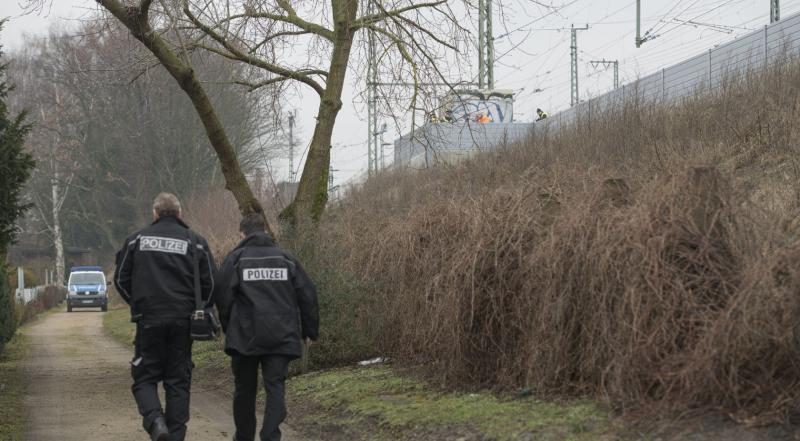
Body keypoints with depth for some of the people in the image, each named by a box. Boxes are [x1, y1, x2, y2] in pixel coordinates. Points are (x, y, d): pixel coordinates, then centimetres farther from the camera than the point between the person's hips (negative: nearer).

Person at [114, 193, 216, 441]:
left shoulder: (137, 240, 3)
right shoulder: (195, 242, 3)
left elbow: (121, 279, 5)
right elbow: (209, 283, 0)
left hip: (148, 320, -1)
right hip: (183, 322, 1)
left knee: (145, 378, 8)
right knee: (178, 382, 9)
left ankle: (154, 419, -18)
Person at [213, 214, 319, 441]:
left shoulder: (236, 258, 0)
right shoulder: (286, 258, 8)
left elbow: (223, 296, -5)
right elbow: (307, 295, 7)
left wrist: (229, 328, 9)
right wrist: (310, 331, 14)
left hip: (245, 337, -1)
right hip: (281, 337, 1)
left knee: (244, 390, 13)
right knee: (276, 388, -1)